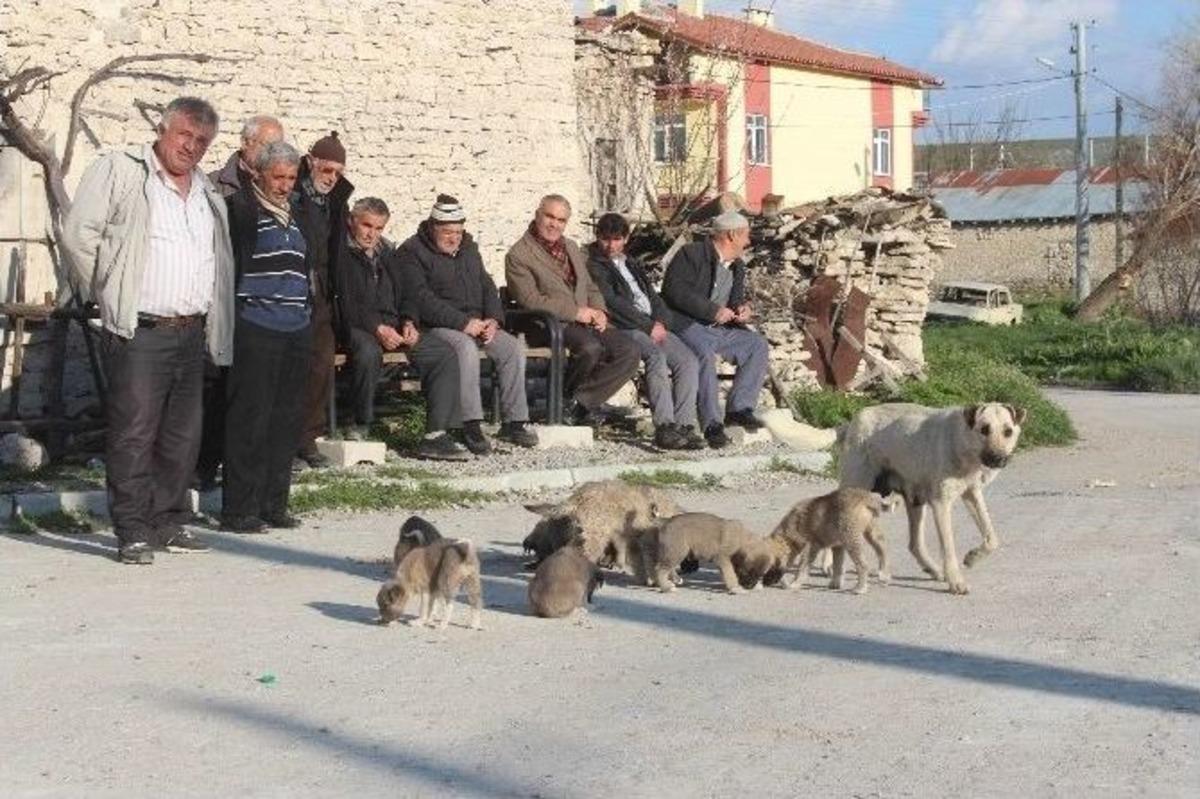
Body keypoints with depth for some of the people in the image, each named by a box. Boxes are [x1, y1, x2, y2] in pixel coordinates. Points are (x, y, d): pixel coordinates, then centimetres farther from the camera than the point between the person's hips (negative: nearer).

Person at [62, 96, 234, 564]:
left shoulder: (208, 192, 19)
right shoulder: (119, 171, 0)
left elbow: (220, 260, 25)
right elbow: (79, 233, -7)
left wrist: (214, 324, 16)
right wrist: (106, 294, -3)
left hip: (193, 333, 6)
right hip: (139, 332, -6)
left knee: (182, 436, 9)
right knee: (134, 434, -6)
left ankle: (170, 524, 19)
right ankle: (133, 533, -1)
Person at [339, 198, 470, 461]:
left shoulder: (385, 256, 25)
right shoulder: (341, 254, 0)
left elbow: (404, 296, 24)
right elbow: (344, 303, -12)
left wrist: (408, 323, 2)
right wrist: (377, 328, -21)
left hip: (394, 328, 7)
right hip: (358, 329, -7)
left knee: (445, 353, -11)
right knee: (368, 352, -41)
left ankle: (436, 435, -17)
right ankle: (361, 426, -19)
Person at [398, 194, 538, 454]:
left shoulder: (468, 247, 18)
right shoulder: (411, 253, -5)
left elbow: (487, 285, 18)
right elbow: (422, 299, -17)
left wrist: (493, 320, -2)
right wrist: (463, 323, -22)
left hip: (476, 323, 7)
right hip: (437, 326, -7)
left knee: (513, 347, -16)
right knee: (465, 346, -36)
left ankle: (513, 422, -13)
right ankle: (471, 425, -36)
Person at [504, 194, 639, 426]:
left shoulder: (572, 248, 23)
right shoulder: (518, 255, -2)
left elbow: (591, 288, 25)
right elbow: (530, 300, -13)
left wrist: (599, 312, 2)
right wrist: (575, 312, -15)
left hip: (586, 321, 7)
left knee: (629, 353, -17)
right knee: (591, 348, -35)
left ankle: (583, 399, -8)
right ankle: (565, 395, -8)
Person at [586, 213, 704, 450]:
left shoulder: (631, 264, 28)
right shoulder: (593, 266, 3)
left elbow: (653, 296, 23)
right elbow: (613, 303, -9)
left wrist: (660, 322, 0)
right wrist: (648, 327, -13)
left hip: (653, 325, 7)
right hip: (624, 329, -7)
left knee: (688, 361, -16)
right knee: (657, 355, -34)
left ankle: (683, 425, -22)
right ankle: (664, 428, -40)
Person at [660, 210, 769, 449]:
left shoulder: (737, 267, 20)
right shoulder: (691, 254, -6)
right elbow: (675, 291, -18)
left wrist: (742, 311, 1)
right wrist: (713, 311, -22)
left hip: (720, 329, 8)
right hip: (687, 324, -8)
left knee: (759, 346, -10)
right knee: (705, 352, -35)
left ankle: (739, 408, -12)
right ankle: (712, 424, -35)